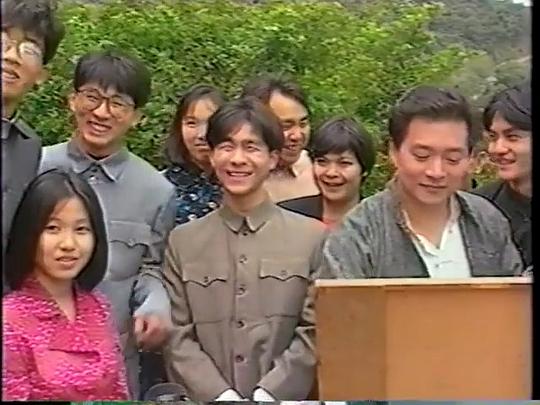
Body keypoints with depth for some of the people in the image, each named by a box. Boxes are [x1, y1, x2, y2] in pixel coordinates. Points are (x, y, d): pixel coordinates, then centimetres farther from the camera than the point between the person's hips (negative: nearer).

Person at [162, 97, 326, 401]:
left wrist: (266, 395, -11)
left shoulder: (313, 237, 2)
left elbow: (314, 333, -2)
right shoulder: (183, 241, 7)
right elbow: (178, 338, 2)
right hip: (205, 400, 1)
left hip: (283, 399, -1)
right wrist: (221, 395, -10)